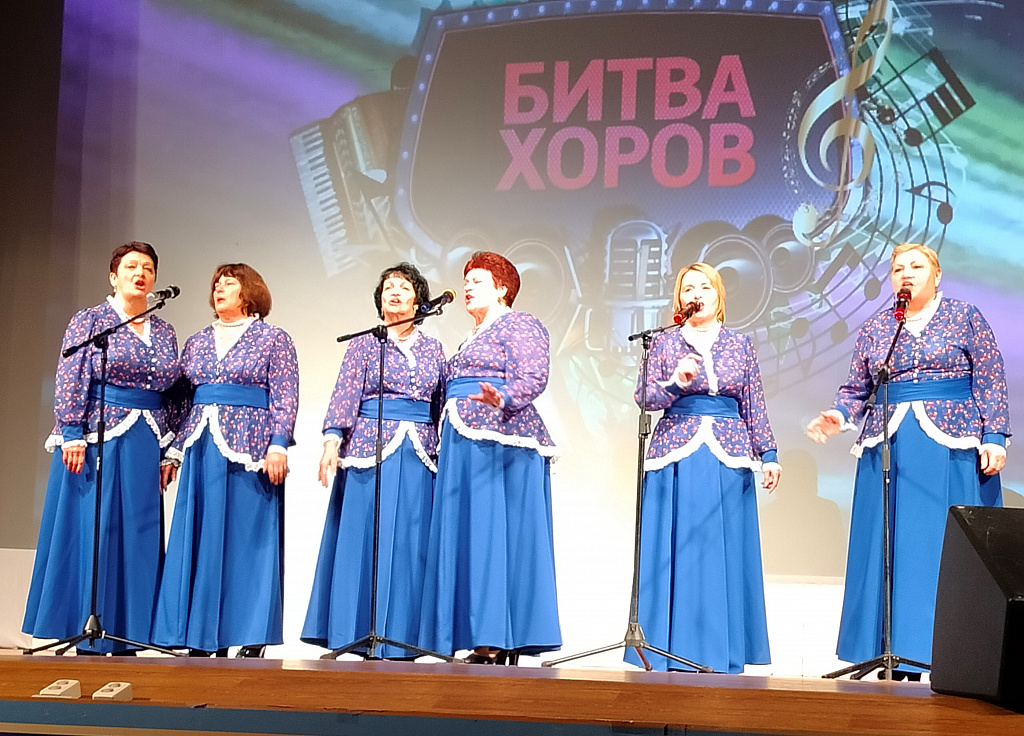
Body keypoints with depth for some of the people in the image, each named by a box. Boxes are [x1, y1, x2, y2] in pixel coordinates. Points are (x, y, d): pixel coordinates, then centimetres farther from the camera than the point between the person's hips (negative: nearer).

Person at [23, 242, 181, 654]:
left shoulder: (164, 333, 14)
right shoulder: (90, 321, 1)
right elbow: (70, 381, -5)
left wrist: (169, 450, 8)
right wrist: (72, 434, -14)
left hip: (146, 446, 5)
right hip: (96, 440, -5)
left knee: (138, 536, 3)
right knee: (91, 532, -3)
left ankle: (126, 635, 8)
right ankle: (88, 635, 2)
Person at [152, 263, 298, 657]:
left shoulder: (274, 339, 3)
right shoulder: (197, 342, 17)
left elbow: (285, 398, -4)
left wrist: (278, 447, -14)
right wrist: (173, 450, 10)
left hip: (250, 449, -5)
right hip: (202, 448, 5)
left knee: (248, 538, -4)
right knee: (200, 540, 3)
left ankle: (252, 638, 0)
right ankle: (204, 636, 9)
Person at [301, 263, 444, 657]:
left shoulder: (433, 349, 15)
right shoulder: (365, 344, 7)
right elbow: (344, 395, -1)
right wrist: (332, 440, -14)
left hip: (420, 455, 2)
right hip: (371, 448, -2)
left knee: (410, 543, 0)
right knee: (365, 539, -5)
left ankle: (399, 638, 2)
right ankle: (361, 631, -1)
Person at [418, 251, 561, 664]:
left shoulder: (518, 325, 1)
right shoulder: (473, 339, 28)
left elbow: (535, 376, -14)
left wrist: (503, 398, -31)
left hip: (499, 440, -9)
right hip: (464, 444, 9)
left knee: (493, 533, -13)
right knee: (469, 534, 2)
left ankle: (498, 645, -14)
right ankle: (488, 642, 1)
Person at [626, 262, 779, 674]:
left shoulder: (739, 345, 11)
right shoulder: (665, 344, 7)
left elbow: (755, 405, 11)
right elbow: (644, 397, 0)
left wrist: (768, 454, 6)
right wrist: (676, 382, -18)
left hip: (728, 456, 1)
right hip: (676, 454, -1)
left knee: (725, 550, 1)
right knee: (676, 549, -3)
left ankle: (722, 652, 8)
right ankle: (674, 649, 2)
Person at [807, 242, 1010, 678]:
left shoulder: (964, 317, 6)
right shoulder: (874, 329, 13)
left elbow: (990, 381, 2)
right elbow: (857, 390, 12)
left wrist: (994, 436, -7)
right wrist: (837, 417, -7)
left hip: (953, 449, -3)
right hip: (889, 450, 3)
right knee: (891, 549, 0)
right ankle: (898, 656, 5)